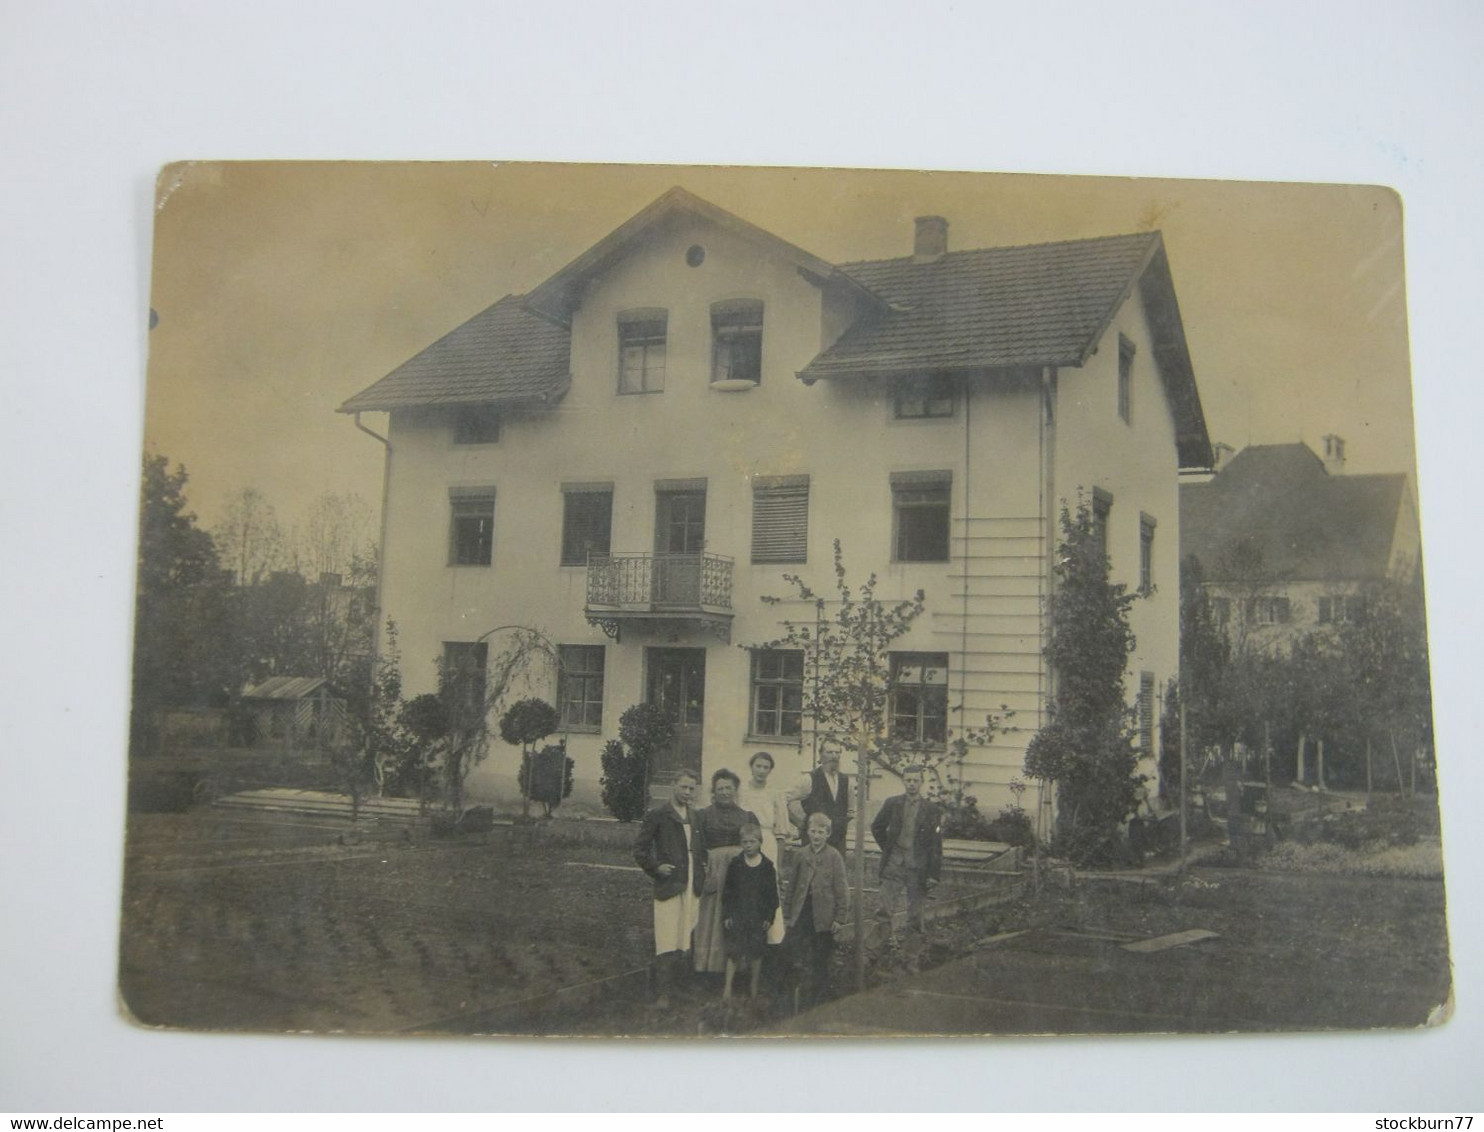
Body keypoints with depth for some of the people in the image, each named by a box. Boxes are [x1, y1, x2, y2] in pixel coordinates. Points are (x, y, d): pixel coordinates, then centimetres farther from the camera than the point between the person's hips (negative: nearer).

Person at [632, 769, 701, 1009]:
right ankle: (663, 993, -6)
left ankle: (677, 986, 21)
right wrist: (656, 868, -12)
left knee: (684, 941, 10)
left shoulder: (695, 816, 13)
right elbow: (640, 848, -2)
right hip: (668, 886, -6)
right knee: (667, 942, -9)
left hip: (691, 887, 6)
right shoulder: (657, 815, -4)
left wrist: (700, 876, 11)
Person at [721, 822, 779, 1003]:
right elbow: (727, 891, 1)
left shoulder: (767, 866, -1)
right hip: (737, 914, -1)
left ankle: (754, 988, 21)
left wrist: (770, 916, -1)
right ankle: (728, 988, 3)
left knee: (756, 953, 8)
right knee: (734, 952, -3)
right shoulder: (735, 863, -2)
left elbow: (772, 894, 3)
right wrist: (726, 915, -3)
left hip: (758, 916, 1)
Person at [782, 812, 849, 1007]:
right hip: (801, 913, 2)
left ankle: (818, 997, 22)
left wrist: (840, 917, -7)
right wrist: (787, 914, 7)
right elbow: (790, 886, 8)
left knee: (820, 961, 9)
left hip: (823, 915, -2)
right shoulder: (800, 855, 3)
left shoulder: (834, 856, -5)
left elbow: (841, 888, -5)